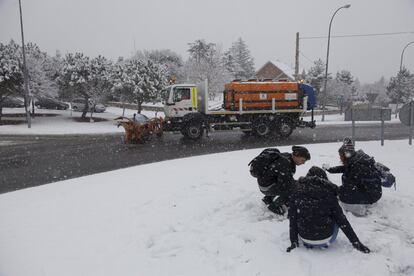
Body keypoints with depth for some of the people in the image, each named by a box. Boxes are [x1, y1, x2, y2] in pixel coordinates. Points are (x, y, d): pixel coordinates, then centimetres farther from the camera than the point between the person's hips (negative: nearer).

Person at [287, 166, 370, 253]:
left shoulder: (298, 192, -4)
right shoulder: (328, 194, -7)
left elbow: (292, 219, -1)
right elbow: (342, 221, -3)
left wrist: (294, 242, 7)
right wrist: (356, 242, 6)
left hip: (304, 238, 2)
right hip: (324, 240, -1)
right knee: (337, 218, 23)